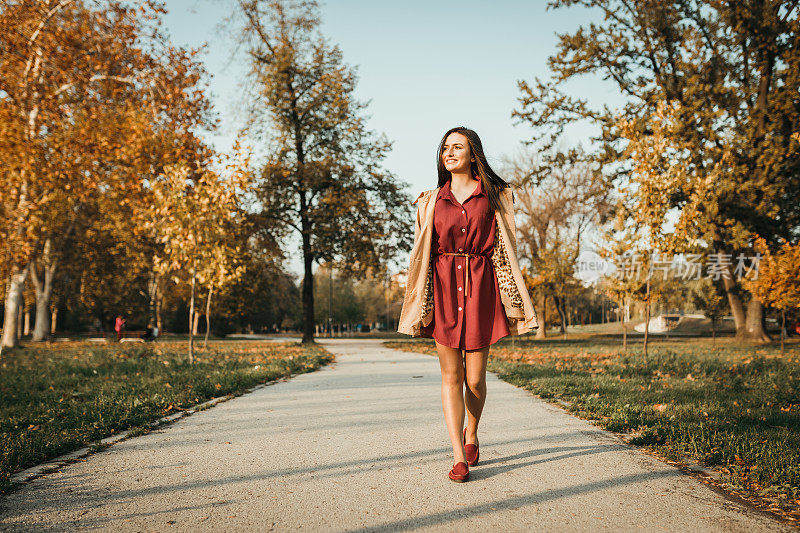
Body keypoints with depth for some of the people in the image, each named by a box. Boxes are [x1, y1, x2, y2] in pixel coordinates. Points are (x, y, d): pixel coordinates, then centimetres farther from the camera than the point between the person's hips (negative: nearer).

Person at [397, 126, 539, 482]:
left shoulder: (495, 197, 8)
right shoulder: (432, 200, 12)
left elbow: (505, 251, 6)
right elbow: (421, 253, 11)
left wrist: (513, 302, -1)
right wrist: (419, 306, 5)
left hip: (480, 287, -1)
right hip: (443, 287, 1)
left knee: (475, 378, 0)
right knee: (451, 375, -3)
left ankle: (471, 434, 28)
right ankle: (459, 457, 1)